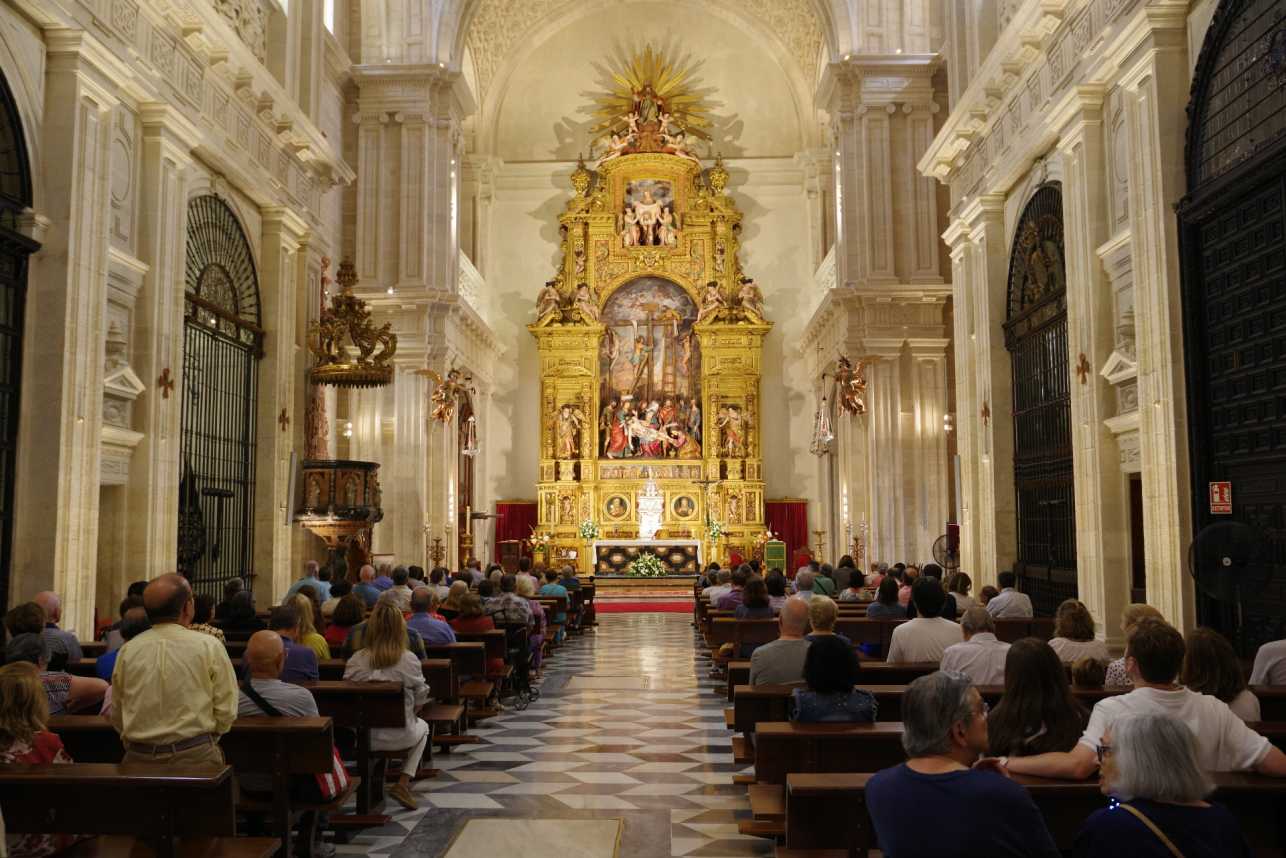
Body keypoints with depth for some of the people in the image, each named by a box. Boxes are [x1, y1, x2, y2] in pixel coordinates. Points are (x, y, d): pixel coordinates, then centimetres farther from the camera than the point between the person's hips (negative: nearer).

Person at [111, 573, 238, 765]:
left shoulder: (128, 651, 2)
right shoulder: (209, 647, -7)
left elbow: (116, 717, 9)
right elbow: (226, 712, -4)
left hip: (138, 757, 4)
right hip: (196, 756, -3)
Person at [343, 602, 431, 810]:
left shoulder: (355, 661, -12)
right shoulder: (409, 660, -16)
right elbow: (420, 699, -6)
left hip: (364, 738, 3)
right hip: (400, 737, -3)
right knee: (422, 726, 32)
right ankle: (403, 783, 17)